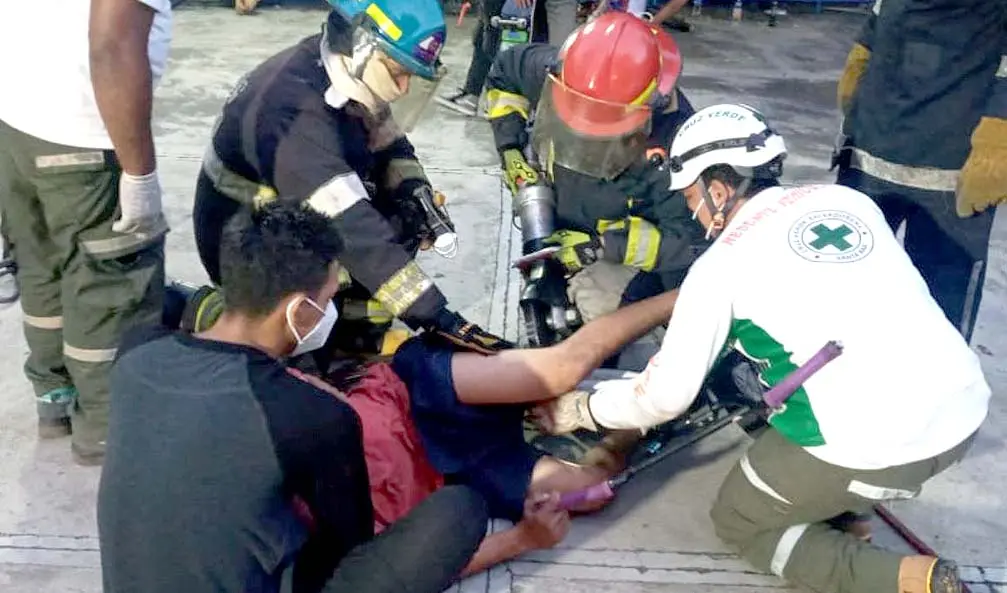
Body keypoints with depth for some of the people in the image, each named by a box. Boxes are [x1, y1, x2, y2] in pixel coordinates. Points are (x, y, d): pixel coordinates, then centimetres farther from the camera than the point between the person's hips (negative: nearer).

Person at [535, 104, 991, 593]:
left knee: (738, 521, 19)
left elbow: (665, 396, -1)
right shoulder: (849, 199, 11)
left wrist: (582, 410, 16)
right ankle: (846, 504, 20)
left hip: (875, 446, -7)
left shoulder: (720, 265, -4)